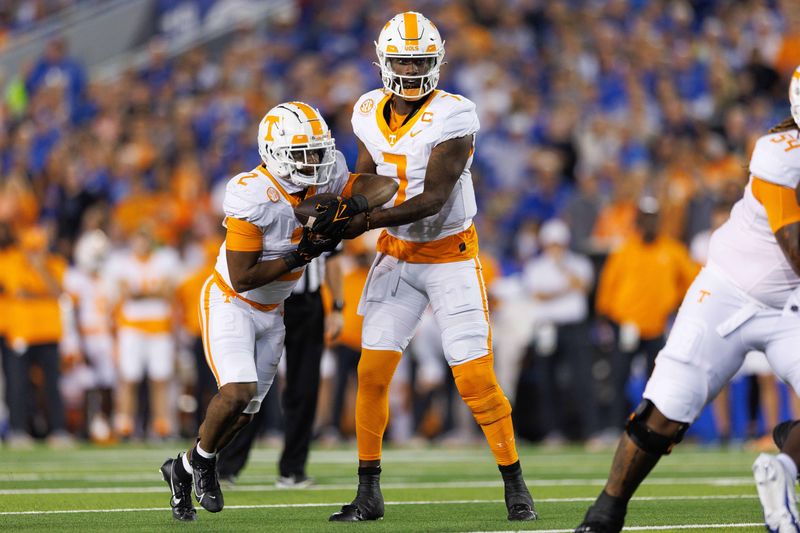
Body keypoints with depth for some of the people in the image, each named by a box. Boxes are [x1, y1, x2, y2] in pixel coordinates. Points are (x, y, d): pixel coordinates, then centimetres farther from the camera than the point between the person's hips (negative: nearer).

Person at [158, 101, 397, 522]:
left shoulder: (322, 181, -10)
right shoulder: (252, 198, -29)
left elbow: (385, 185, -12)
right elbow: (242, 278, -27)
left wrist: (354, 203, -32)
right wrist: (302, 254, -29)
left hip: (270, 312, 7)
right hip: (229, 303, -7)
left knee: (244, 412, 9)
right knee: (239, 392, -24)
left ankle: (183, 469, 31)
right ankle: (203, 458, 4)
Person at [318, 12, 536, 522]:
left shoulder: (452, 117, -20)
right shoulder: (371, 113, -2)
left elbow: (434, 199, -24)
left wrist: (364, 222, -30)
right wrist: (338, 212, -11)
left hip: (450, 255, -5)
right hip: (396, 256, 5)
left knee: (476, 378, -7)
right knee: (372, 372, -2)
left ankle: (515, 485, 7)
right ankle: (369, 494, 6)